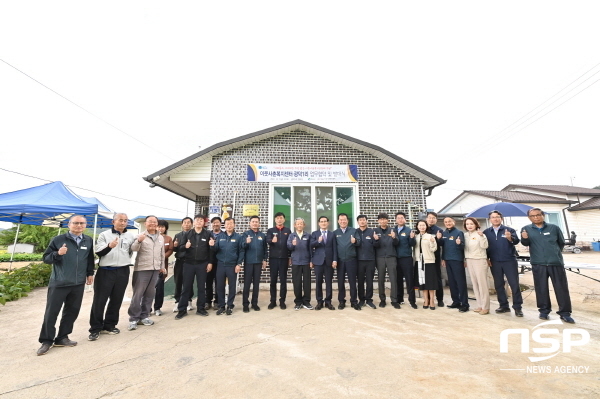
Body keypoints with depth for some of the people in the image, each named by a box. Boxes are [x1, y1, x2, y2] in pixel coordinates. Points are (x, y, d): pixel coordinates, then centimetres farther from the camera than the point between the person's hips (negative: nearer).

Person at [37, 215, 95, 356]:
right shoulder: (58, 240, -5)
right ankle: (46, 341, 20)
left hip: (78, 283, 3)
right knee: (51, 312, 4)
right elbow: (46, 258, -2)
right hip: (59, 283, -3)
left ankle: (62, 337, 24)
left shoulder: (88, 241, 5)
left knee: (72, 311, 10)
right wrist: (57, 253, -22)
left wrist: (90, 273, 14)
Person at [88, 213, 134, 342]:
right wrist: (109, 246, -24)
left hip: (123, 272, 3)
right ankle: (95, 328, 17)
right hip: (105, 271, -2)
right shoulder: (104, 235, 0)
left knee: (116, 301, 11)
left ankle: (109, 325, 26)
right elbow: (98, 252, -8)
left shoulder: (131, 236, 8)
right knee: (99, 301, 3)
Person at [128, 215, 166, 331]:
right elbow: (133, 248, -20)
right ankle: (133, 319, 14)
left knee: (149, 294, 11)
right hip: (142, 269, -4)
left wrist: (162, 267, 18)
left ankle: (144, 316, 24)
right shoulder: (140, 236, -4)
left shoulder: (161, 238, 11)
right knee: (137, 294, 2)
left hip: (155, 269, 5)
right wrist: (138, 241, -40)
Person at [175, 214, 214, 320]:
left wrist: (210, 262, -2)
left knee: (201, 287, 7)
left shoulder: (207, 234, 1)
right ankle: (182, 310, 18)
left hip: (202, 264, 0)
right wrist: (185, 246, -19)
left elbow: (210, 250, 2)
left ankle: (200, 308, 19)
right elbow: (180, 248, 3)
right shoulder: (187, 234, 4)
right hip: (188, 263, 1)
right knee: (186, 287, 7)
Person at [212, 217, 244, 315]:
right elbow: (216, 249, 4)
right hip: (221, 265, 2)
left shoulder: (238, 237, -1)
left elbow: (241, 251, -3)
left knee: (232, 287, 7)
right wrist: (213, 245, -18)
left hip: (232, 265, -2)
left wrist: (239, 264, -9)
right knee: (220, 286, 8)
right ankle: (221, 306, 23)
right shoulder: (219, 236, 7)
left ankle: (230, 306, 21)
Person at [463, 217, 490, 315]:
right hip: (469, 261, 5)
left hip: (480, 260, -5)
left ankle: (485, 307, 8)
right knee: (475, 284, 9)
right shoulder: (465, 235, 8)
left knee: (482, 283, -2)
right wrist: (465, 259, 9)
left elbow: (485, 246, -18)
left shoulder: (480, 234, -7)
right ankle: (479, 305, 19)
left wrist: (481, 236, -28)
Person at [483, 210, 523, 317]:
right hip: (495, 262, 3)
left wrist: (510, 238, -39)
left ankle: (517, 307, 12)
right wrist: (487, 258, 0)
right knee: (498, 285, 9)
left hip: (509, 260, -2)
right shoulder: (486, 232, 5)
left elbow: (517, 241, -17)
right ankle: (504, 306, 20)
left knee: (514, 284, 1)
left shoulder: (509, 230, -2)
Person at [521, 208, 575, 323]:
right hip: (538, 264, -1)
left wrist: (555, 253, 17)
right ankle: (544, 310, 19)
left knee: (561, 288, 5)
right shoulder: (526, 229, 1)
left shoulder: (554, 228, 5)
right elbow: (525, 243, -8)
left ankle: (565, 313, 17)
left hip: (556, 262, 1)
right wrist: (524, 238, -28)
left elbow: (561, 243, 16)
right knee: (541, 288, 7)